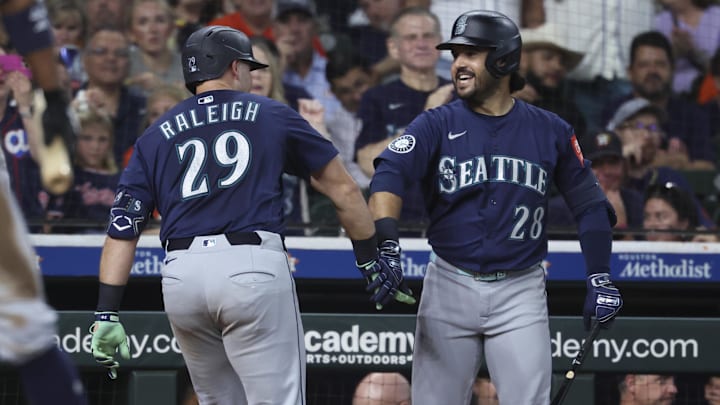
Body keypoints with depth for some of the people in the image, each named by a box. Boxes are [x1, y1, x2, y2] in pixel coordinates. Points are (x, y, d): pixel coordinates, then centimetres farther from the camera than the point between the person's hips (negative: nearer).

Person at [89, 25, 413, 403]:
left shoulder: (154, 137, 18)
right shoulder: (271, 115, 13)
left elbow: (122, 230, 9)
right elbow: (343, 190, 15)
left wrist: (107, 313, 6)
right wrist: (371, 258, 25)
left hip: (179, 275, 4)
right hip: (252, 268, -4)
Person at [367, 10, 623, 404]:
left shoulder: (550, 131, 4)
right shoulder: (437, 125, -1)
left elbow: (589, 204, 10)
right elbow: (389, 174, -18)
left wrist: (600, 279, 1)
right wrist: (386, 239, -37)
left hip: (520, 293, 0)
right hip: (450, 286, 0)